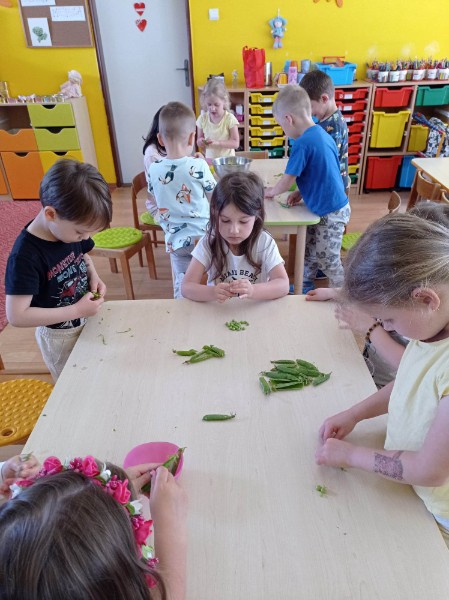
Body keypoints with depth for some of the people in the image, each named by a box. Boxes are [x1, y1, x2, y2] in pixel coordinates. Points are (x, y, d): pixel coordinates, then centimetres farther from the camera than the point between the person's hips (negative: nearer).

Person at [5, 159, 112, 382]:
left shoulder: (70, 227, -12)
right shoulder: (25, 256, -31)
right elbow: (16, 316, -29)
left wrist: (94, 277, -11)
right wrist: (77, 310, -30)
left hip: (87, 321, 6)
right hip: (60, 336, -6)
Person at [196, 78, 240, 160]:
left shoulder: (230, 118, -7)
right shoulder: (202, 118, 2)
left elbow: (236, 143, -9)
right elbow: (199, 140, 12)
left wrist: (218, 142, -21)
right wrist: (201, 142, -12)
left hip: (227, 159, -3)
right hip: (209, 160, 3)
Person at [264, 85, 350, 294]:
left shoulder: (302, 144, -24)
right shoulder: (321, 133, 3)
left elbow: (286, 183, -17)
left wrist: (271, 191, 3)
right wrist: (301, 192, 4)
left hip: (330, 212, -9)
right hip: (328, 206, 9)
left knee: (328, 261, 6)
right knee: (308, 249, 21)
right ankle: (304, 287, 37)